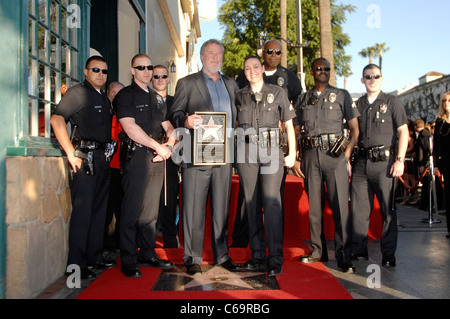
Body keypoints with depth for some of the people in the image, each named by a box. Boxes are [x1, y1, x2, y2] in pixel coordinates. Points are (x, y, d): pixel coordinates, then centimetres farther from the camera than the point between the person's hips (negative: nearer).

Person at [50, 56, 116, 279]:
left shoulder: (105, 99, 19)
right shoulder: (77, 93, -5)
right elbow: (56, 120, -17)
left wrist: (109, 151, 12)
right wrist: (71, 153, -21)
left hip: (102, 158, 8)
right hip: (84, 158, -8)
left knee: (99, 210, 12)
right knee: (82, 212, -7)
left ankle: (94, 257, 23)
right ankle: (76, 265, 0)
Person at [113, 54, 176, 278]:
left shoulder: (157, 98, 21)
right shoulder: (125, 96, 0)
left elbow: (168, 127, 19)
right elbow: (130, 127, -12)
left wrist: (169, 145, -2)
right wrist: (158, 146, -12)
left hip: (157, 158, 6)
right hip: (136, 156, -6)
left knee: (151, 208, 9)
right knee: (132, 207, -6)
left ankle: (148, 253, 18)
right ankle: (128, 260, 1)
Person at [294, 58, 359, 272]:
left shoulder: (342, 95, 11)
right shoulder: (303, 99, 17)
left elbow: (354, 129, 7)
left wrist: (347, 154, -5)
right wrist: (294, 159, 6)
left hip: (334, 154, -2)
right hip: (310, 155, 3)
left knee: (340, 205, -8)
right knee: (314, 205, 5)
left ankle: (344, 257, -4)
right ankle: (318, 251, 15)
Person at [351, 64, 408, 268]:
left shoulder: (392, 102, 5)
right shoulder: (357, 105, 15)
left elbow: (403, 132, 0)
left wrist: (400, 160, -10)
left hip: (384, 161, -3)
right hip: (361, 163, 4)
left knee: (388, 209, 0)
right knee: (358, 209, 4)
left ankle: (389, 255, 10)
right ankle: (359, 251, 15)